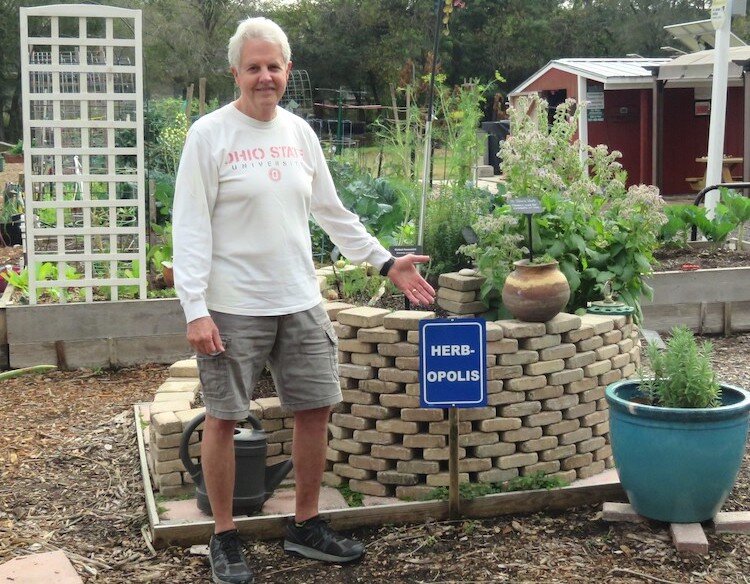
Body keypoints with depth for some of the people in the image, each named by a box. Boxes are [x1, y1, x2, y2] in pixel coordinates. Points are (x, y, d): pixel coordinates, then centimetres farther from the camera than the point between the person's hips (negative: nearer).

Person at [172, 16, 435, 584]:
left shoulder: (300, 132, 9)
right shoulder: (210, 134, -6)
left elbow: (333, 212, 17)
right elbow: (191, 228, -10)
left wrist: (386, 262, 14)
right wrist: (196, 309, -17)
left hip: (301, 303, 5)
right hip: (234, 307, -5)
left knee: (316, 409, 8)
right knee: (223, 419, 3)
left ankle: (307, 525, 25)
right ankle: (225, 537, 19)